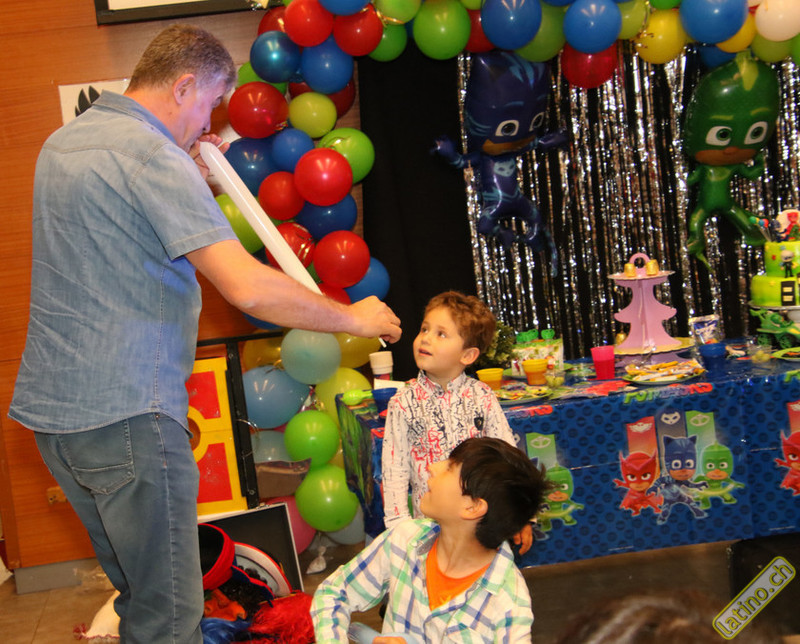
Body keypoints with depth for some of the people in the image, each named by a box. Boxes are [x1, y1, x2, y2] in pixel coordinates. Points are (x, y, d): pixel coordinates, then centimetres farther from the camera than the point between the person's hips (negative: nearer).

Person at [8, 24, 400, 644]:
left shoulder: (63, 141, 14)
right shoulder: (150, 156, -15)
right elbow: (249, 287, -24)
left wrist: (191, 181, 18)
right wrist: (353, 318, -10)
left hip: (52, 405, 10)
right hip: (125, 414, -10)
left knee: (139, 590, 20)